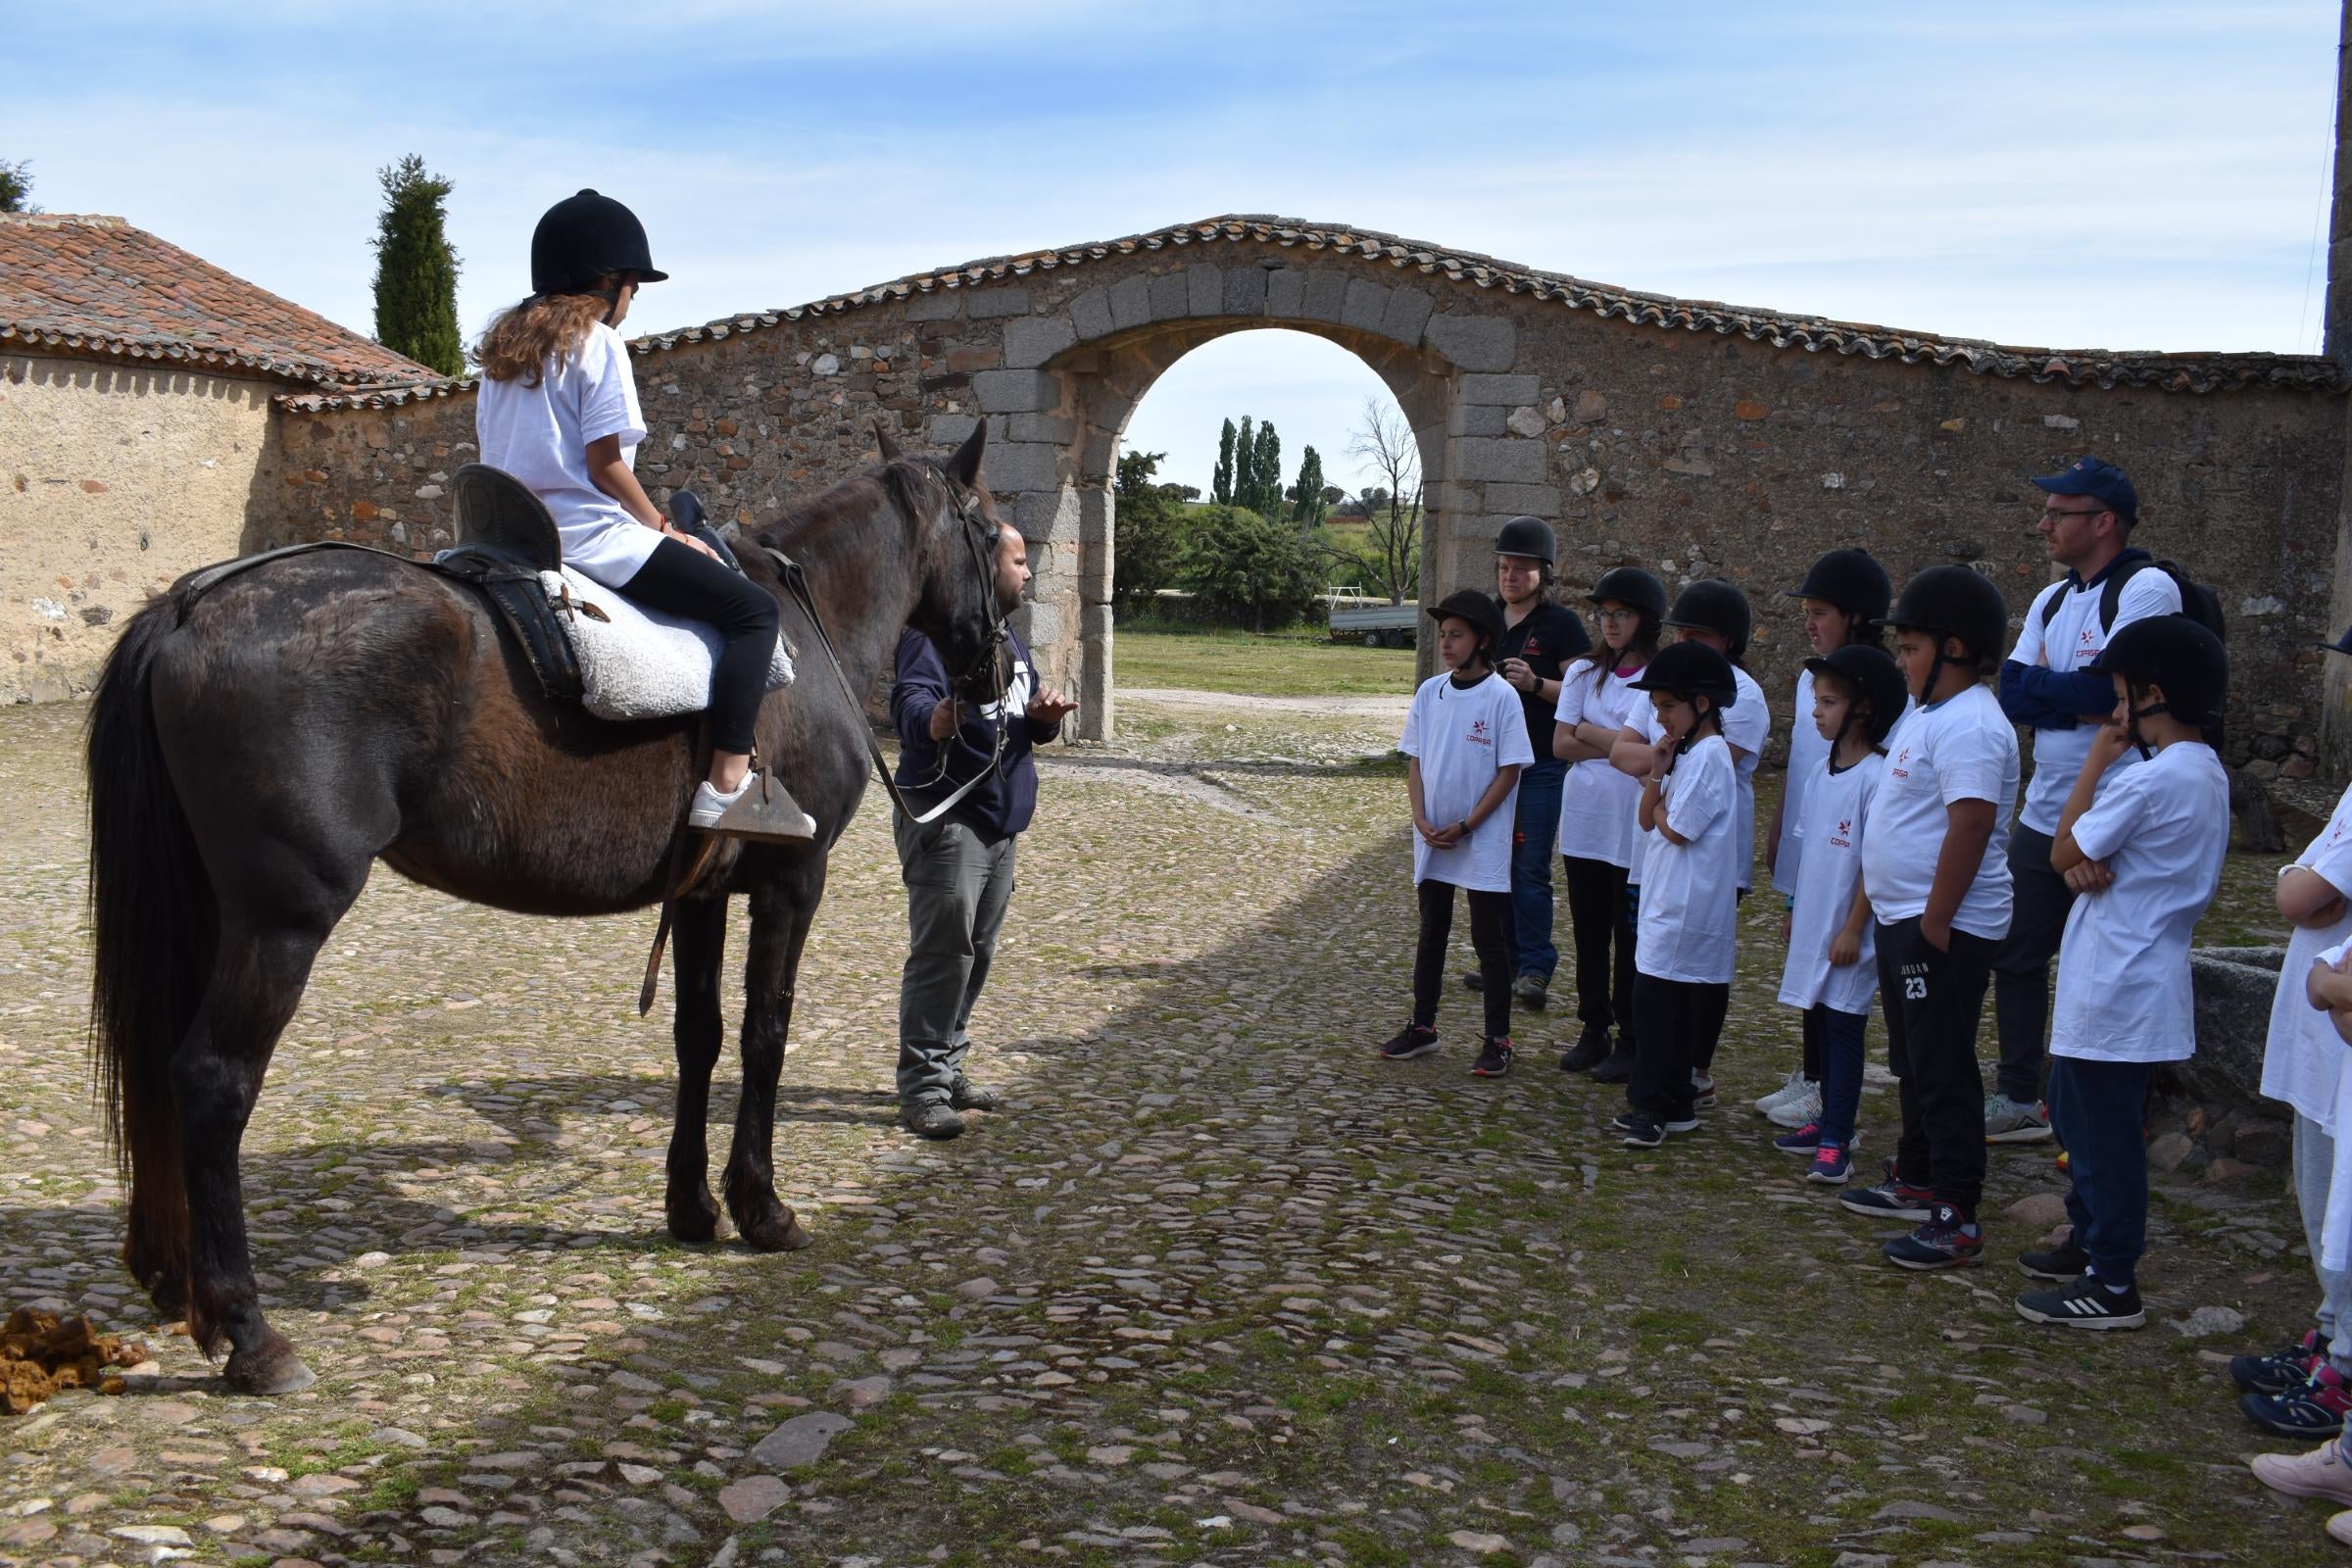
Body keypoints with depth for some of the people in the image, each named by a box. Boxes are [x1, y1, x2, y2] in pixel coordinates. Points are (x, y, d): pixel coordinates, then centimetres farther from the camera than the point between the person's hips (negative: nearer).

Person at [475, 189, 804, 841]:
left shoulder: (502, 345, 18)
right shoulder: (597, 342, -6)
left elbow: (499, 455, 18)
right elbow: (604, 461, -14)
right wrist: (662, 528, -1)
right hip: (587, 531, -9)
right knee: (752, 608, -8)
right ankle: (727, 785, -22)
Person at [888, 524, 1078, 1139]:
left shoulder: (1009, 637, 17)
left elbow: (1025, 724, 22)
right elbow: (908, 701, -27)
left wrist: (1043, 717, -2)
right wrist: (934, 719, -50)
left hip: (1003, 822, 9)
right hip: (945, 818, -9)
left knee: (977, 954, 15)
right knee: (943, 952, -9)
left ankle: (947, 1067, 26)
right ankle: (922, 1088, -4)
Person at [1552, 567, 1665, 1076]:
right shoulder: (1585, 672, 7)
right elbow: (1561, 744, 0)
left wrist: (1588, 732, -8)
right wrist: (1618, 745, -11)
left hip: (1635, 828, -4)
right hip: (1583, 821, 4)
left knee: (1631, 937, 5)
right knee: (1589, 933, 11)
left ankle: (1630, 1040, 16)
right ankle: (1593, 1032, 22)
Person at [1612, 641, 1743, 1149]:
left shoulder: (1709, 756, -16)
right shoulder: (1683, 750, 14)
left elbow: (1674, 829, -20)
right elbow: (1649, 818, 12)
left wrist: (1658, 808, 0)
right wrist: (1657, 773, -3)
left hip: (1686, 910, -10)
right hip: (1666, 900, 10)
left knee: (1658, 1004, -7)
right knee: (1664, 1007, 13)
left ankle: (1655, 1106, 0)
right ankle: (1670, 1103, 20)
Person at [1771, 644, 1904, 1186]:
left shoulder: (1876, 775, -17)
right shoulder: (1823, 769, 8)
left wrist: (1853, 929, -16)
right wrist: (1796, 910, 19)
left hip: (1849, 931, -8)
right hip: (1813, 923, 8)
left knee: (1843, 1027, -4)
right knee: (1817, 1022, 14)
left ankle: (1835, 1142, 1)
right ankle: (1831, 1121, 27)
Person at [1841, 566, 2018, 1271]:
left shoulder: (1969, 725, -20)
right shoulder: (1926, 715, 14)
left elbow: (1970, 825, -26)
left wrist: (1936, 922, -24)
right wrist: (1887, 908, 20)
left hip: (1945, 929, -11)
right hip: (1902, 919, 11)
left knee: (1944, 1072, -5)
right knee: (1913, 1062, 21)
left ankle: (1956, 1218, 1)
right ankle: (1916, 1180, 34)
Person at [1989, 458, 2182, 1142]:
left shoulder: (2147, 589, -13)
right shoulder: (2051, 600, 12)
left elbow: (2110, 689, -24)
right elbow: (2012, 692, 1)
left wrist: (2047, 683, -9)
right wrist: (2079, 696, -14)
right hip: (2043, 816, 8)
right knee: (2015, 952, 14)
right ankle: (2020, 1100, 27)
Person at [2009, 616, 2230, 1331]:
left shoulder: (2152, 779, -22)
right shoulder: (2207, 773, 10)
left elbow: (2064, 852, -11)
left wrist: (2098, 754, -8)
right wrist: (2089, 861, -11)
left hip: (2116, 993, -10)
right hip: (2135, 981, 10)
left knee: (2104, 1134, 0)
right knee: (2080, 1117, 22)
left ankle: (2113, 1286, 8)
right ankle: (2090, 1244, 35)